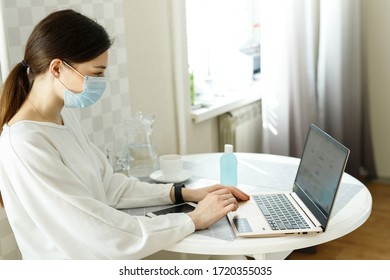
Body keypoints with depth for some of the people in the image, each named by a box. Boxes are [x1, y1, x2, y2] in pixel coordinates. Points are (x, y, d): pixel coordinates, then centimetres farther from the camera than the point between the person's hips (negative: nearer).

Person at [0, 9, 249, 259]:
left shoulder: (64, 115, 2)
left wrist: (184, 194, -1)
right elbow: (107, 239, -24)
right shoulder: (24, 145, -24)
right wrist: (195, 219, -15)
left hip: (107, 262, 7)